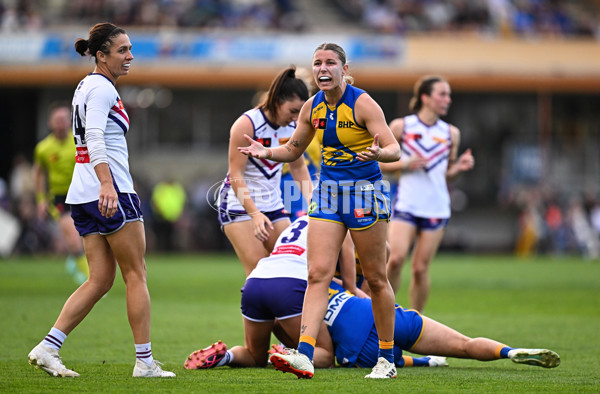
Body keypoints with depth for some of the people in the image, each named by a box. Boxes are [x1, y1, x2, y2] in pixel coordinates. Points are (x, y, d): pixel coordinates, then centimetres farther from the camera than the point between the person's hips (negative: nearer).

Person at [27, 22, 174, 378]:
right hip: (111, 193, -9)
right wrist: (107, 185, -35)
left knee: (100, 280, 6)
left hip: (85, 197, 9)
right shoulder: (102, 87, -10)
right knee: (136, 274, -2)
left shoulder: (88, 86, 20)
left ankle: (48, 348, -3)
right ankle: (145, 361, 1)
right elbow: (94, 138, -23)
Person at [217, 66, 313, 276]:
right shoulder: (247, 124, -17)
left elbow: (298, 167, 16)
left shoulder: (293, 127, 1)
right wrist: (254, 214, -25)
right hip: (239, 204, -6)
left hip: (273, 204, 6)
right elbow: (235, 174, -17)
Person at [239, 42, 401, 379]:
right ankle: (305, 355, -19)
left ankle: (387, 358, 16)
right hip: (328, 193, 5)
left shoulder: (362, 103, -11)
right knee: (318, 274, -9)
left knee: (375, 278, 3)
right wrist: (267, 152, 0)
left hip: (365, 192, -5)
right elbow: (293, 150, 20)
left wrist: (378, 153, -39)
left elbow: (395, 149, -17)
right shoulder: (312, 108, 6)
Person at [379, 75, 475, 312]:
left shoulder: (451, 133, 8)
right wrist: (405, 164, -12)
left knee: (421, 268, 1)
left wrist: (459, 167, -6)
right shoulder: (401, 127, 0)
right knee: (395, 259, -17)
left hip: (436, 208, 2)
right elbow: (381, 163, 5)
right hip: (406, 204, -2)